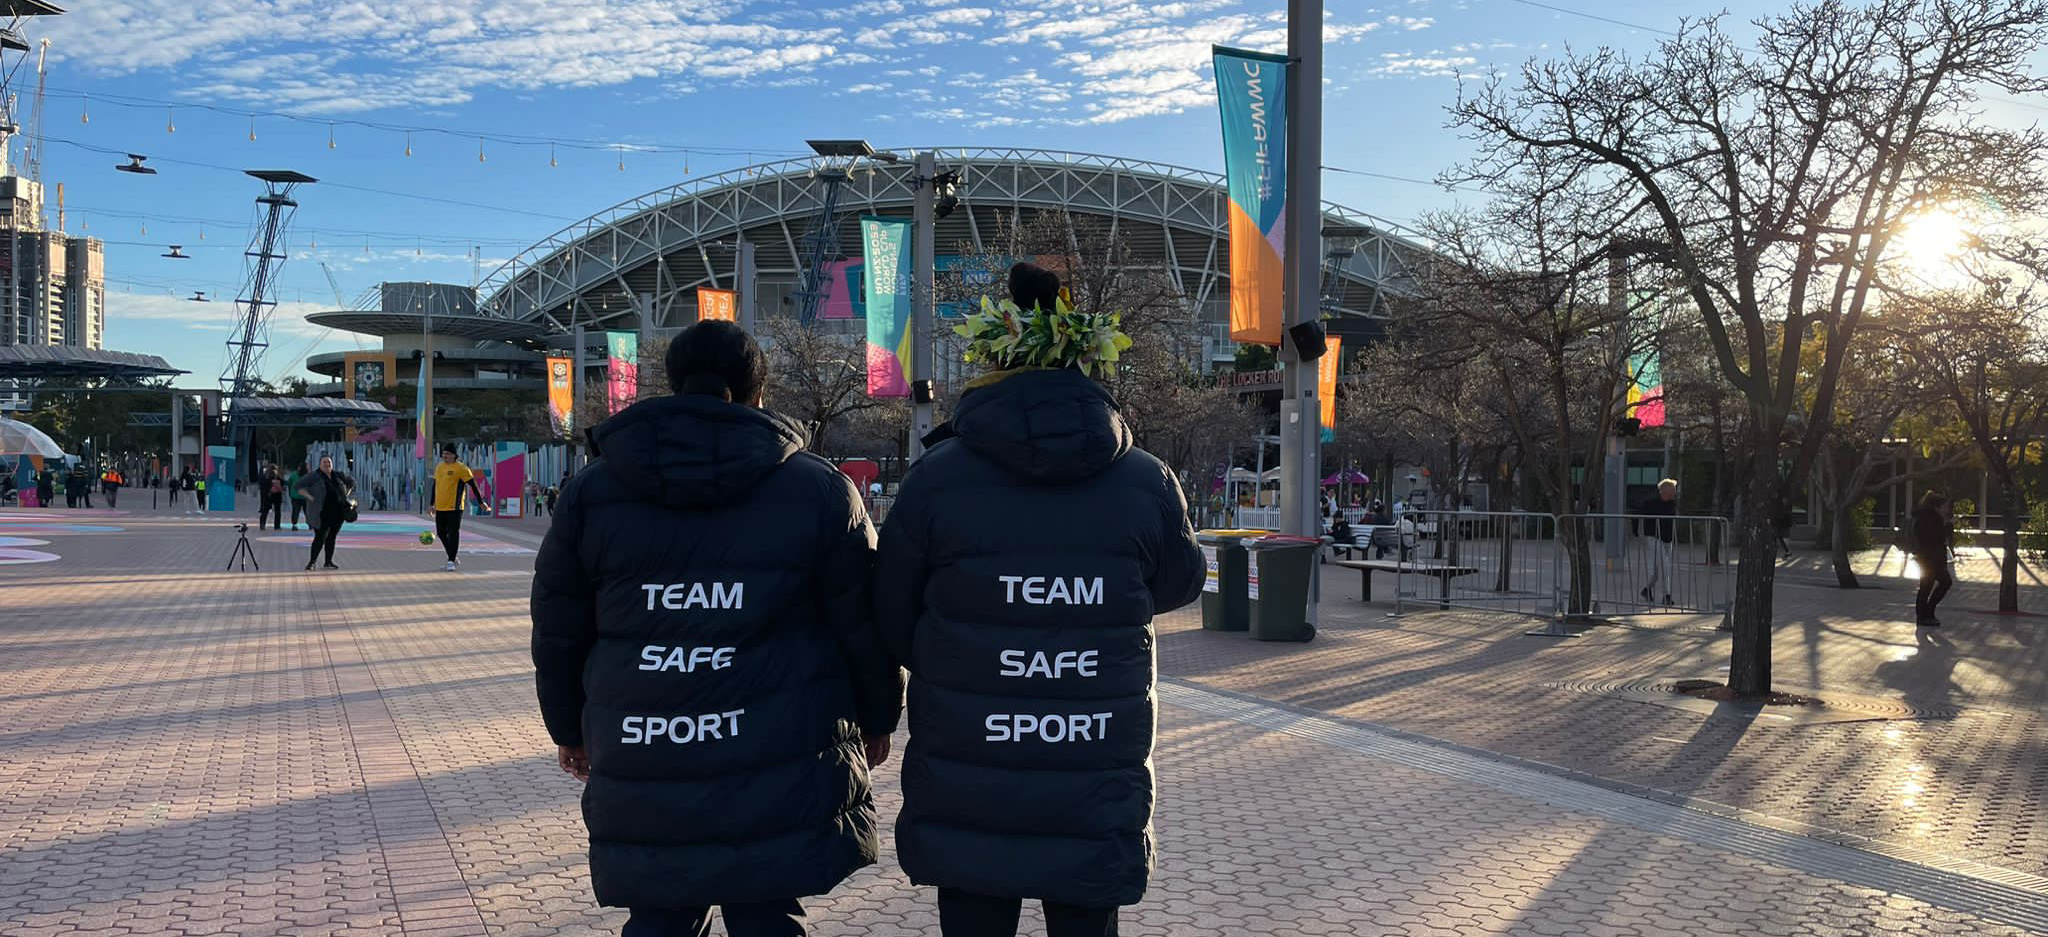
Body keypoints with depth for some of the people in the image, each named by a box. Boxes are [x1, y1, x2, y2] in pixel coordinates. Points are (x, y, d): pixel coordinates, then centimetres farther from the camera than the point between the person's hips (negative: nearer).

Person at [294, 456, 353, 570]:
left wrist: (347, 495, 12)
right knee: (320, 538, -7)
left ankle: (328, 562, 17)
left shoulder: (338, 476, 11)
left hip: (337, 513, 5)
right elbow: (298, 487, -8)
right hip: (322, 514, -5)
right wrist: (311, 498, -15)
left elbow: (351, 482, 27)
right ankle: (311, 562, 3)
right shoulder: (314, 477, -4)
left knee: (332, 536, 9)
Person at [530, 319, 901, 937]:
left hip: (642, 779, 2)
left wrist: (570, 729, 26)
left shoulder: (591, 492, 4)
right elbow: (864, 625, 2)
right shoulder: (819, 489, -2)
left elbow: (557, 632, 11)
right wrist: (877, 717, 17)